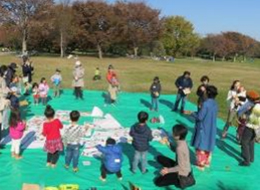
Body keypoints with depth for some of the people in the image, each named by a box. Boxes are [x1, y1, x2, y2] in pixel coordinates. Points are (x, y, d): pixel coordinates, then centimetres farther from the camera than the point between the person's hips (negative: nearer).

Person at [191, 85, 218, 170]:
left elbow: (200, 117, -22)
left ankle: (200, 164, 14)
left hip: (203, 129, -7)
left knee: (201, 147, 6)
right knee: (208, 145, 19)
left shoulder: (206, 104, -24)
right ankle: (207, 162, 32)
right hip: (211, 129, 8)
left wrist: (192, 113, -4)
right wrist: (198, 112, 16)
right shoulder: (215, 104, 2)